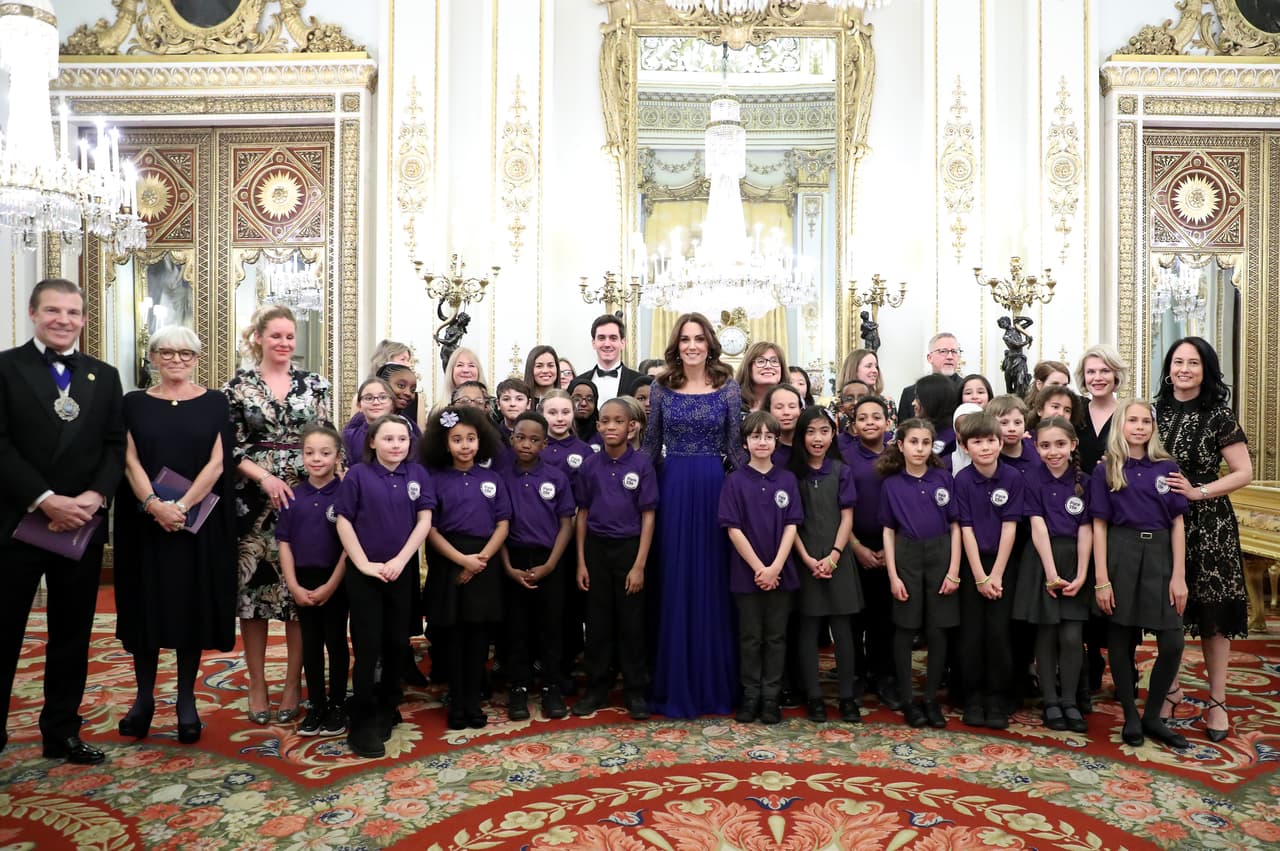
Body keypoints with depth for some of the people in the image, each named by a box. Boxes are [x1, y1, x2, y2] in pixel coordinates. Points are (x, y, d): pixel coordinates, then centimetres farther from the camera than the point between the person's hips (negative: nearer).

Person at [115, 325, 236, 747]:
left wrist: (182, 507, -16)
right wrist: (155, 505, -18)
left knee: (192, 606, 4)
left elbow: (217, 463, -5)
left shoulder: (214, 403, 3)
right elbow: (130, 462, -2)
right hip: (145, 521, 1)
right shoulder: (135, 403, 6)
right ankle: (144, 696, 19)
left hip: (200, 523, -1)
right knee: (146, 604, 5)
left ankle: (186, 700, 14)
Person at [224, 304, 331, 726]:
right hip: (253, 499, -1)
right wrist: (265, 477, -13)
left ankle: (293, 684, 15)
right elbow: (229, 447, 0)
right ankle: (257, 685, 17)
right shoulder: (238, 384, 3)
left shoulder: (313, 384, 7)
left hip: (304, 495, 1)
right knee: (253, 585, 4)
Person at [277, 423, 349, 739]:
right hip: (303, 582, 3)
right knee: (310, 644, 11)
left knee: (336, 642, 7)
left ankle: (337, 706, 18)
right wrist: (293, 585, -5)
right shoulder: (293, 496, 1)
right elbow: (284, 542, 3)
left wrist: (331, 585, -12)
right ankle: (316, 705, 22)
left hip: (335, 581, -3)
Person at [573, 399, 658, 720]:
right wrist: (581, 562, 3)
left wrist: (640, 565, -10)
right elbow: (583, 514, 6)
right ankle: (596, 689, 21)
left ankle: (635, 691, 17)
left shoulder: (642, 463, -7)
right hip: (597, 548, 2)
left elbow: (648, 516, -6)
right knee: (598, 621, 10)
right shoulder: (590, 465, 1)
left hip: (629, 547, -2)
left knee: (631, 622, 5)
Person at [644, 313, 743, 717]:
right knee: (675, 582, 5)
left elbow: (734, 445, 4)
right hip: (673, 487, 1)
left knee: (713, 582, 5)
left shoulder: (727, 387, 2)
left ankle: (715, 684, 18)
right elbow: (651, 444, 9)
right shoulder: (661, 387, 4)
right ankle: (676, 686, 16)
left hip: (713, 486, -1)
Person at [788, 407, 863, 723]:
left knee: (843, 630, 4)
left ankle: (847, 696, 13)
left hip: (838, 558, 1)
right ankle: (814, 697, 12)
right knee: (808, 630, 4)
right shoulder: (792, 472, 1)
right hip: (805, 559, -1)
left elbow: (847, 518, 1)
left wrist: (833, 556, -11)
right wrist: (808, 559, -10)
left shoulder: (841, 471, 4)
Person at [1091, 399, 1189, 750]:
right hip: (1121, 554, -2)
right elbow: (1099, 525, -2)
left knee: (1172, 644, -2)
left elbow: (1177, 524, 4)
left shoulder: (1167, 468, 5)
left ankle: (1152, 716, 17)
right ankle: (1131, 717, 20)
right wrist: (1101, 580, -8)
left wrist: (1179, 576, -2)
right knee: (1121, 640, 5)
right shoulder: (1106, 471, 1)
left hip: (1159, 553, 2)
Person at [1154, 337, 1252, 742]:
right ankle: (1170, 687, 26)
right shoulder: (1156, 412, 6)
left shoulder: (1219, 415, -4)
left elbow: (1244, 472, -5)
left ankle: (1217, 701, 15)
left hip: (1209, 524, -3)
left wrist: (1198, 492, -15)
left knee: (1213, 612, 3)